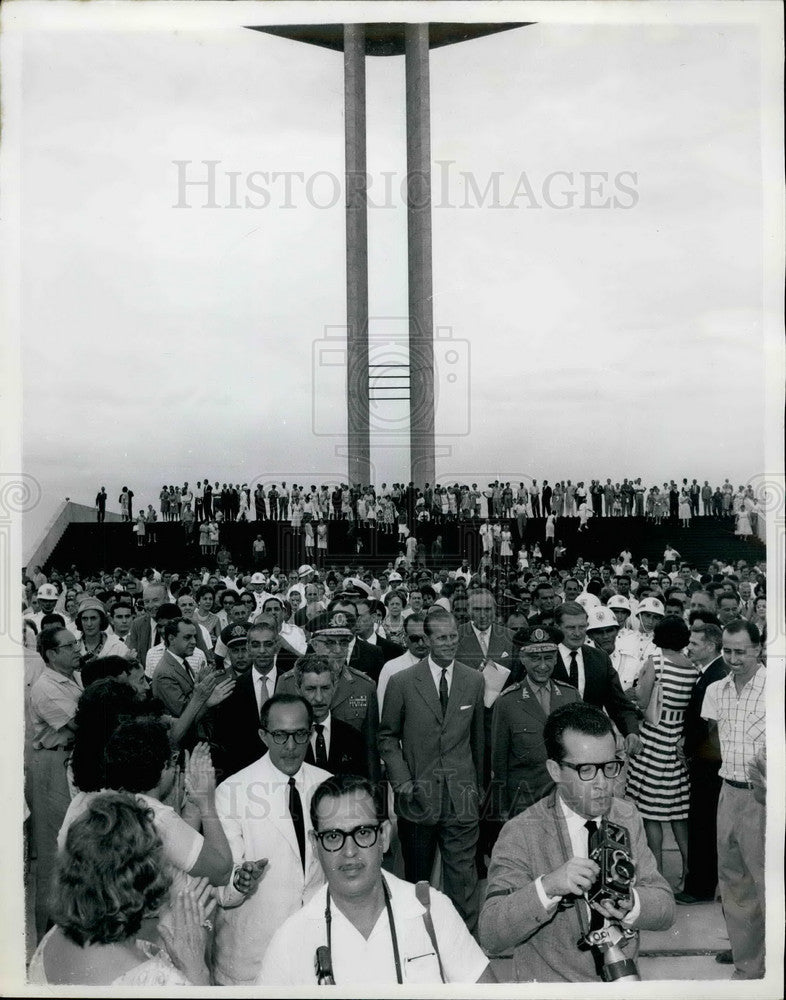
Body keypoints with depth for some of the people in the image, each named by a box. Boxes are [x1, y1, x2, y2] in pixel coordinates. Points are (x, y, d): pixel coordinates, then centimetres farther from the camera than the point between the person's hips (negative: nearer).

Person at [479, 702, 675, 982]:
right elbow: (490, 936, -18)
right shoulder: (521, 834, -13)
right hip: (550, 982, -5)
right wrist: (547, 886, -32)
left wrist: (630, 905, -20)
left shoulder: (627, 816, 2)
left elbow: (665, 909, 0)